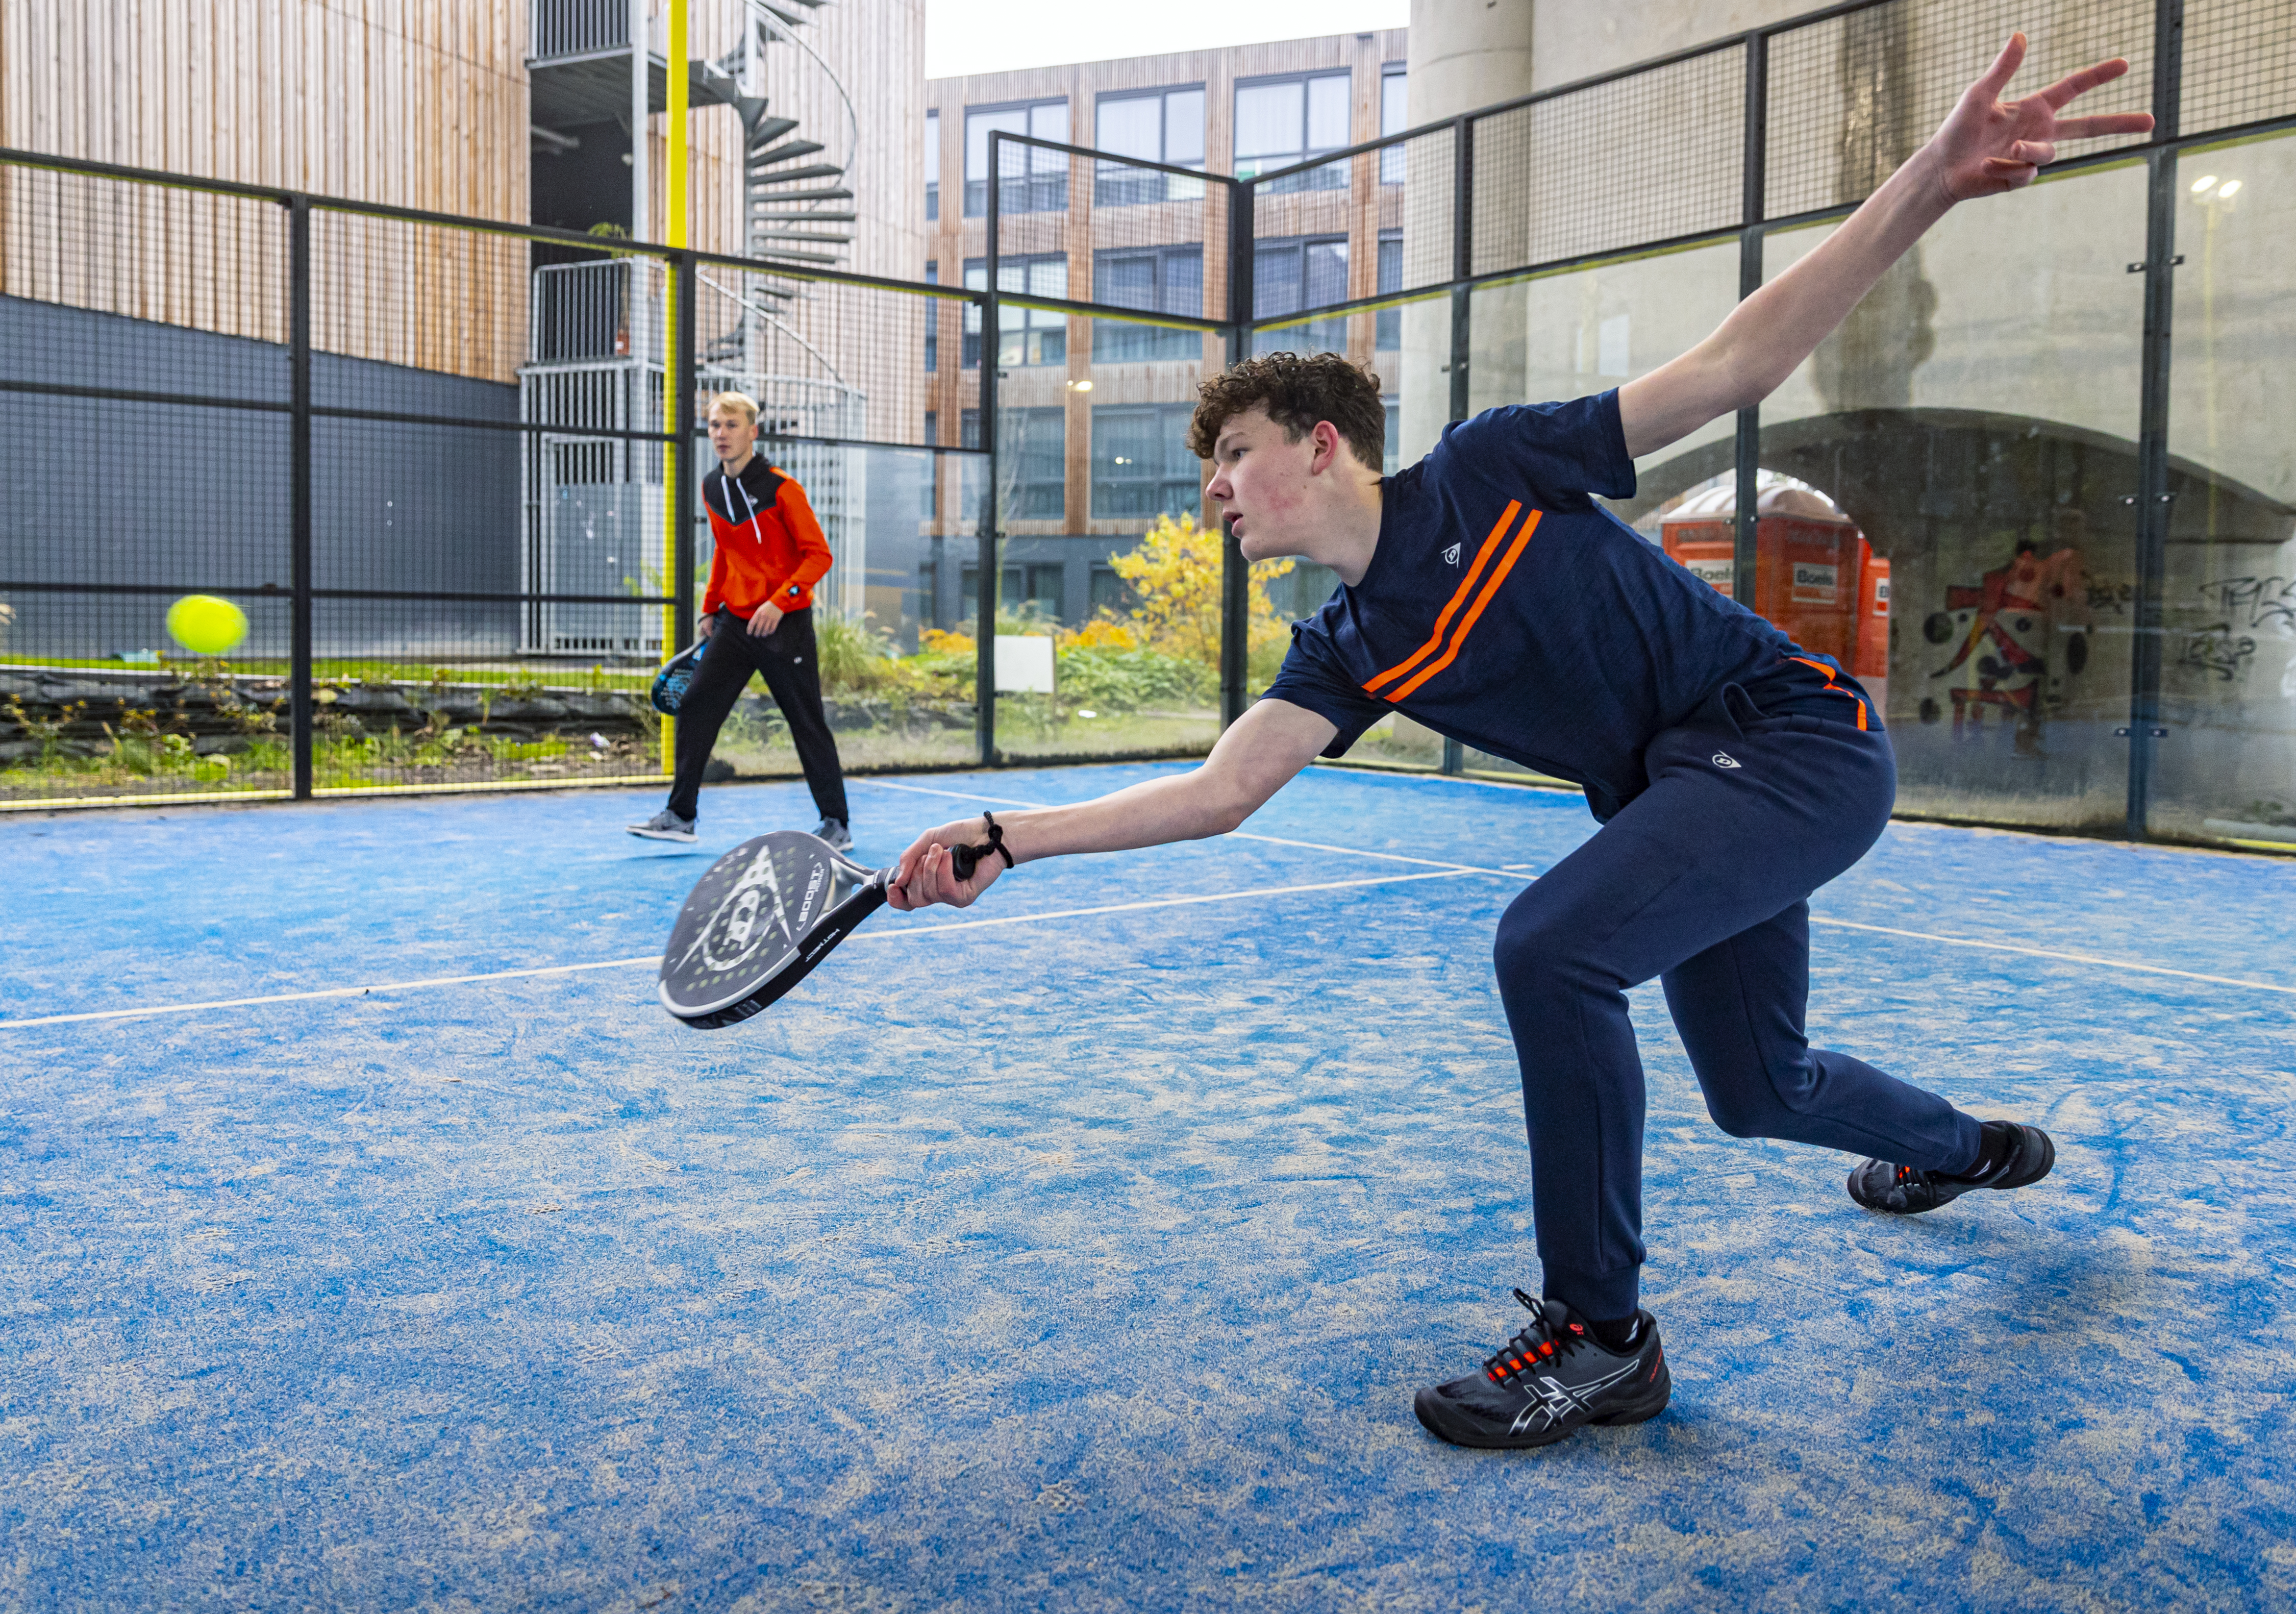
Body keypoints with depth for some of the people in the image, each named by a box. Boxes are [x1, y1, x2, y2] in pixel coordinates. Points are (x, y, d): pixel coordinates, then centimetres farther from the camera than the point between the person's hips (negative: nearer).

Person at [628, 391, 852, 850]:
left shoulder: (781, 489, -12)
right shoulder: (711, 488, 8)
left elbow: (818, 555, -12)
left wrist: (780, 601, -23)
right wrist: (710, 609, 19)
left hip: (785, 623, -6)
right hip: (735, 622, 6)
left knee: (807, 722, 0)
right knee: (696, 707, -1)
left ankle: (837, 824, 12)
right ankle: (681, 815, 7)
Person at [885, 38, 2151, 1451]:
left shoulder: (1490, 472, -13)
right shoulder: (1347, 652, 2)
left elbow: (1738, 364, -13)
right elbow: (1221, 788, -10)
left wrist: (1934, 179, -22)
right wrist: (1002, 838, -19)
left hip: (1796, 738, -7)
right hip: (1682, 797, 8)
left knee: (1553, 946, -29)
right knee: (1762, 1093, 21)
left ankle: (1600, 1335, -12)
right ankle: (1968, 1147, 57)